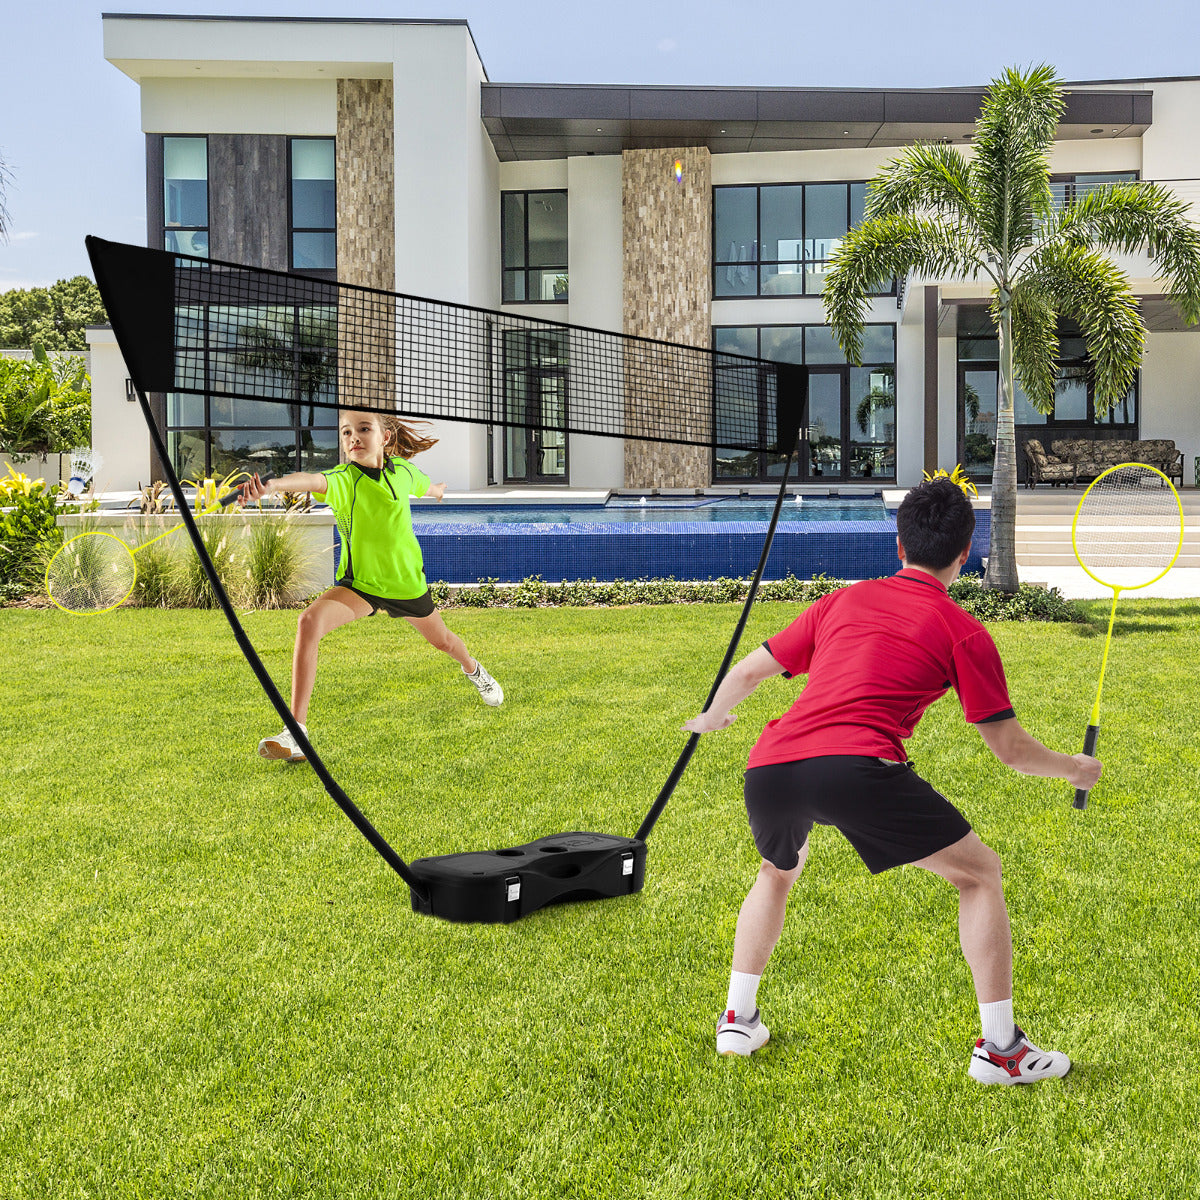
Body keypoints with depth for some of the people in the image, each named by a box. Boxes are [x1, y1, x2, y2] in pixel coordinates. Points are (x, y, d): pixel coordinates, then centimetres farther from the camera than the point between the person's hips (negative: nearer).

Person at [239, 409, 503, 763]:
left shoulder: (402, 470, -13)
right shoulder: (344, 479, -25)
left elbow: (427, 486, 13)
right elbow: (313, 481, -50)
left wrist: (441, 491, 36)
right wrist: (272, 484, -72)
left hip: (407, 579, 3)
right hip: (358, 583, -3)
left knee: (442, 641, 24)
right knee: (310, 621, -30)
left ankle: (472, 668, 64)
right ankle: (296, 733, -29)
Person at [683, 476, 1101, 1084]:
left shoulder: (844, 600, 24)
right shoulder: (963, 630, 13)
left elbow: (747, 672, 27)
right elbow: (1010, 748, 15)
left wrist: (712, 716, 48)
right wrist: (1075, 768, 35)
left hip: (769, 766, 5)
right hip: (858, 768, -5)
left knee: (778, 873, 36)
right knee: (980, 873, 16)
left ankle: (737, 1019, 34)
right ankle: (999, 1048, 15)